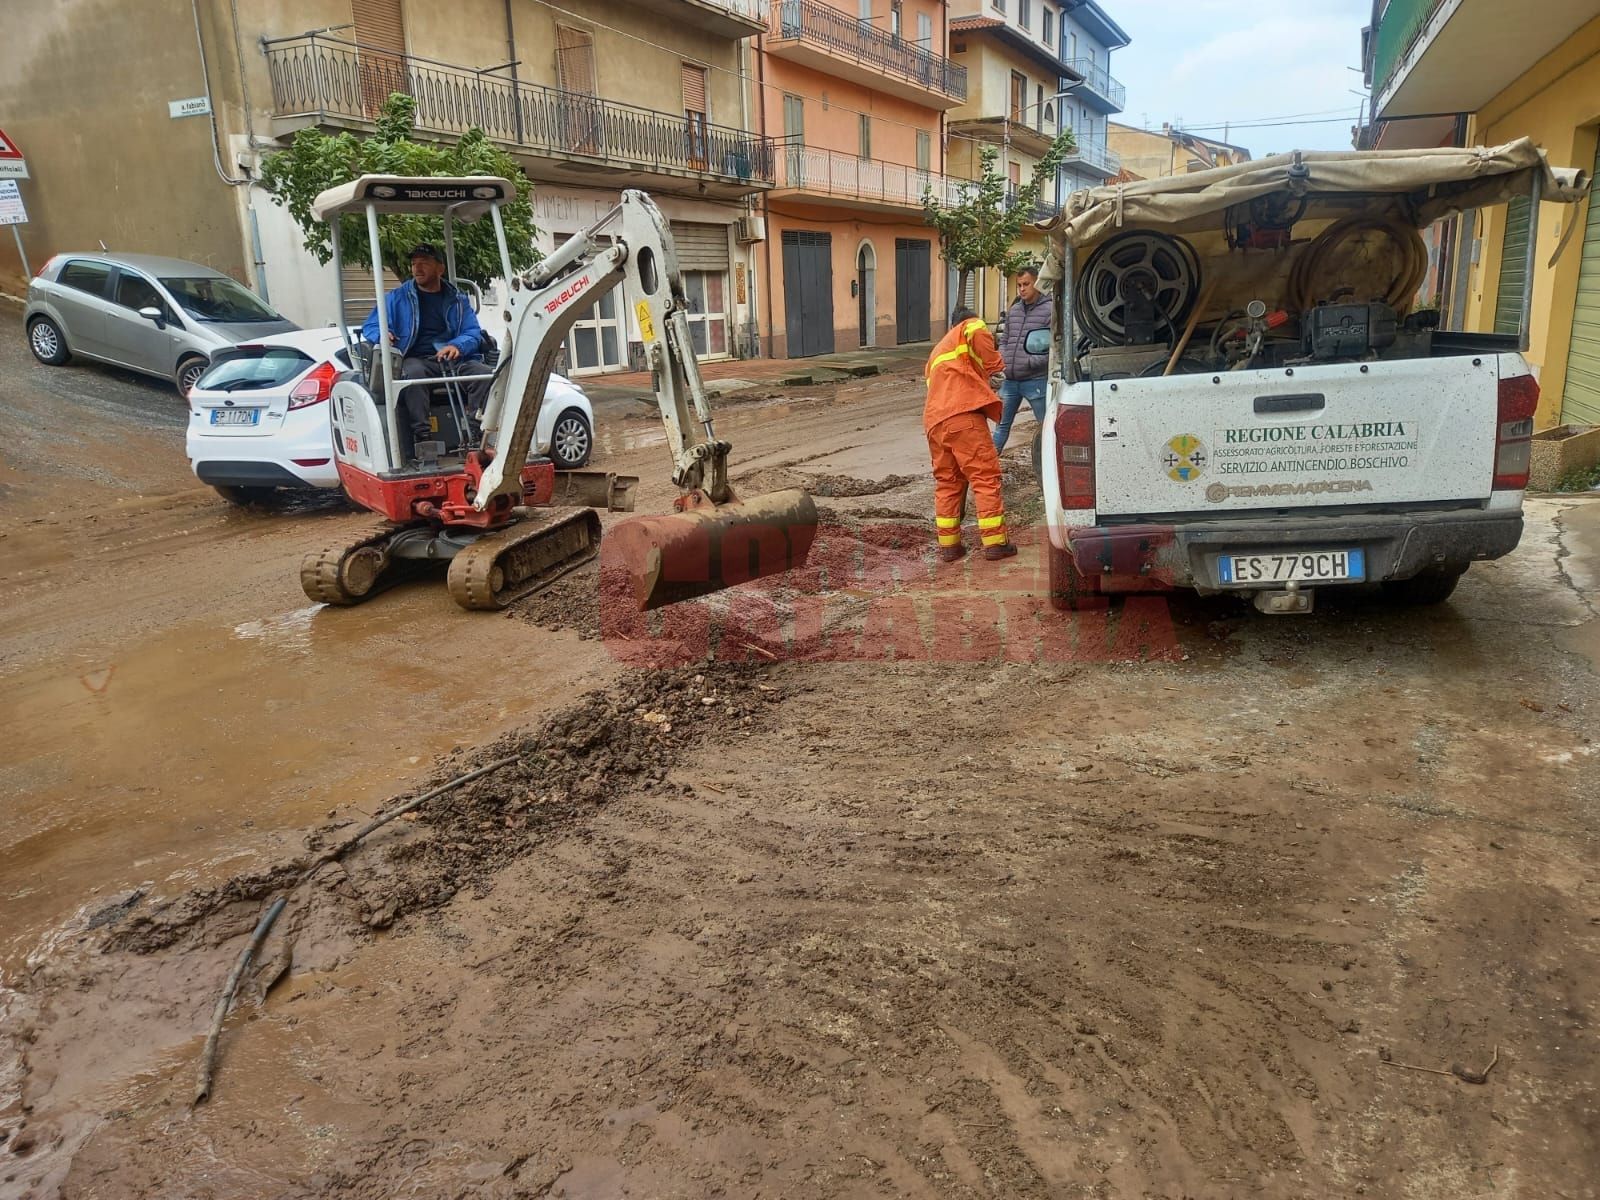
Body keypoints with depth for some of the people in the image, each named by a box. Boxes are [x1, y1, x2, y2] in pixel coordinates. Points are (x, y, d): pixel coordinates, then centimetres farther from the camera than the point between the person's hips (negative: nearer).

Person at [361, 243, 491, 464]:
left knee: (483, 374, -29)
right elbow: (370, 327, 13)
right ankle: (423, 438, -44)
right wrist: (382, 335, -13)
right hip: (418, 360, -1)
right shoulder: (397, 297, 16)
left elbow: (473, 332, 6)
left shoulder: (457, 298, 18)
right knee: (413, 373, -37)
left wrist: (457, 345, -18)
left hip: (454, 358, 2)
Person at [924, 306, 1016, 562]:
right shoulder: (971, 327, 12)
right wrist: (994, 365, 16)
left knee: (947, 482, 14)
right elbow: (990, 362, -4)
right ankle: (995, 542, -2)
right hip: (962, 414, -7)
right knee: (986, 478, -2)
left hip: (933, 421, 8)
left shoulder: (938, 350, 35)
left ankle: (948, 544, 13)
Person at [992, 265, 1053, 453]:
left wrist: (1031, 362, -18)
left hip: (1035, 380, -6)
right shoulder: (1013, 310, 12)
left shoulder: (1050, 309, -8)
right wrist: (1002, 359, 3)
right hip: (1010, 380, 6)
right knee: (1002, 423, 14)